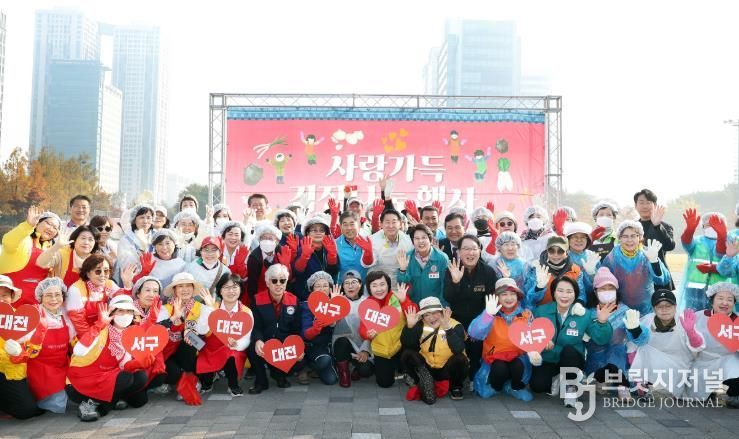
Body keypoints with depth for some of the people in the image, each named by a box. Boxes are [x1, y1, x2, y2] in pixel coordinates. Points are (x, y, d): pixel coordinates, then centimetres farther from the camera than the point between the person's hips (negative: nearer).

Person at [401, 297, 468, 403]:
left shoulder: (455, 326, -17)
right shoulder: (420, 325, -7)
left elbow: (458, 349, -36)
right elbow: (406, 345, -17)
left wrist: (447, 328, -48)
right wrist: (409, 326, -33)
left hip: (448, 370, -2)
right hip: (426, 369, 2)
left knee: (460, 359, -32)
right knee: (407, 355, -21)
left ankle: (455, 387, -2)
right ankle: (424, 386, -4)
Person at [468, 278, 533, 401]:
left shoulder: (526, 314, -2)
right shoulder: (491, 314, -10)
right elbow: (475, 334, -26)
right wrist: (488, 314, -39)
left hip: (517, 356, 2)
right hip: (495, 357, -1)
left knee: (518, 366, -30)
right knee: (500, 368, -32)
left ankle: (516, 388, 4)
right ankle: (495, 387, 3)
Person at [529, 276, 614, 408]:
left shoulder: (583, 315, -9)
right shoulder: (541, 311, -9)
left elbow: (601, 340, -13)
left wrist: (602, 322, -31)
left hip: (571, 360, -1)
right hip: (547, 361, 1)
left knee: (569, 349, -34)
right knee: (537, 386, -23)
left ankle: (570, 388, -11)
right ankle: (556, 381, 14)